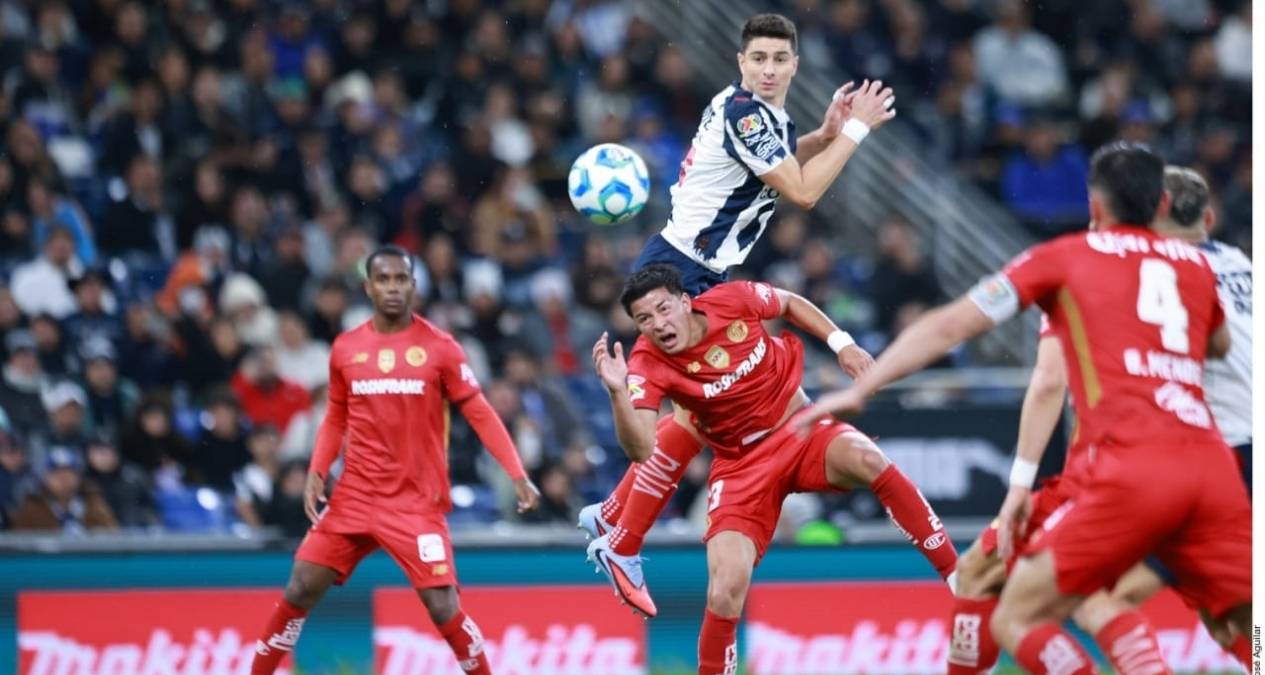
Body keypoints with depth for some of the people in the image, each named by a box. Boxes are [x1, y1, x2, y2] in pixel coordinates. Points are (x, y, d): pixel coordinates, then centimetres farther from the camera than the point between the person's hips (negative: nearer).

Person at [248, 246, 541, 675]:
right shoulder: (345, 349, 6)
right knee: (301, 589, 2)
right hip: (354, 498, 3)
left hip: (416, 502, -3)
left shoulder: (439, 347, -4)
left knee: (442, 605, -12)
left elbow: (480, 414, -3)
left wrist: (516, 474, -13)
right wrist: (316, 472, 2)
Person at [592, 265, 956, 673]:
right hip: (740, 466, -1)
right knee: (726, 589, -20)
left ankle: (960, 579, -23)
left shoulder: (731, 301, -13)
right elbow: (641, 449, -31)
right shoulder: (648, 365, -17)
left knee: (866, 459, -33)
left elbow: (791, 304, 10)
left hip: (801, 429, 1)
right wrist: (617, 393, -46)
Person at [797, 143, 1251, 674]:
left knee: (1017, 622, 4)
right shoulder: (1194, 262, 22)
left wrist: (860, 388, 15)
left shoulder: (1065, 256, 13)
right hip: (1214, 468, 4)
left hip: (1134, 467, -4)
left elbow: (951, 325, 11)